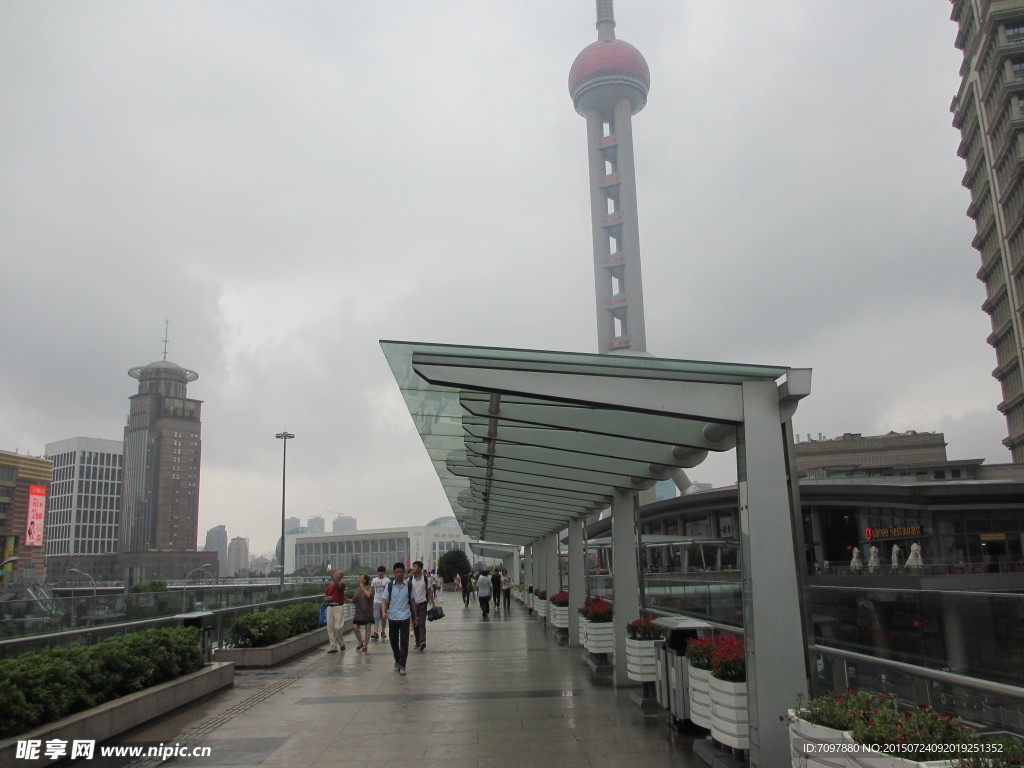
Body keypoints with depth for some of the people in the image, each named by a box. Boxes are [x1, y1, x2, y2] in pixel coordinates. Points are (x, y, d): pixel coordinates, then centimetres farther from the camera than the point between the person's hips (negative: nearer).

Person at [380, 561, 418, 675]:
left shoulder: (409, 585, 0)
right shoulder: (390, 585, 0)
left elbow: (412, 601, 8)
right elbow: (385, 601, -2)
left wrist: (415, 618, 10)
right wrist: (383, 612, -21)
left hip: (405, 617, -1)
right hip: (392, 617, 1)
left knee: (404, 642, -7)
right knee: (394, 642, 12)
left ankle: (402, 666, -3)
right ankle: (397, 661, 33)